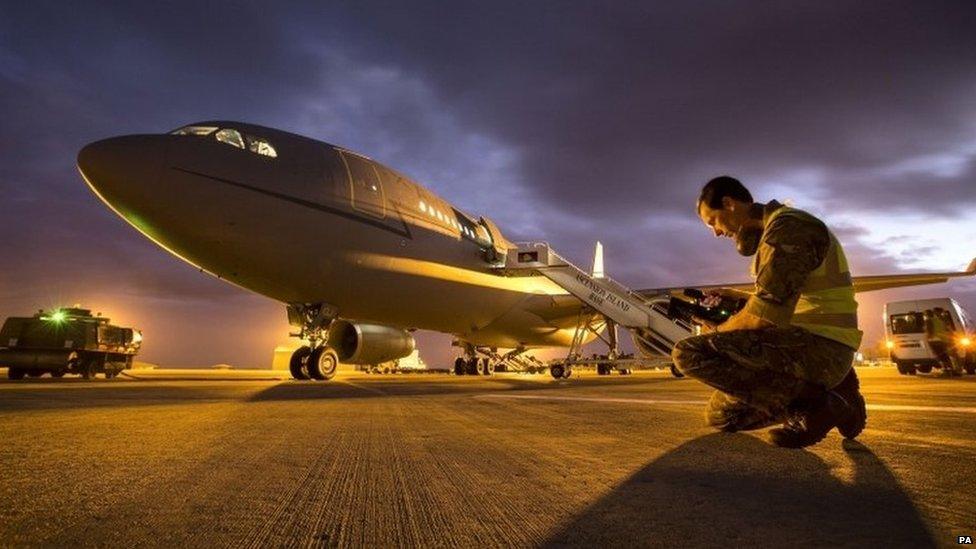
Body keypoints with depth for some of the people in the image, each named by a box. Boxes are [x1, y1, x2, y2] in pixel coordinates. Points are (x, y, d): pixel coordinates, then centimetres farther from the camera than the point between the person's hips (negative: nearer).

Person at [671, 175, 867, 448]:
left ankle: (814, 401, -13)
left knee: (691, 353, -24)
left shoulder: (788, 226, -13)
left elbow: (763, 316, -22)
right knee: (720, 415, 15)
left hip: (819, 347, -10)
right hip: (802, 345, 10)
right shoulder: (773, 230, 19)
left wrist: (716, 333, -5)